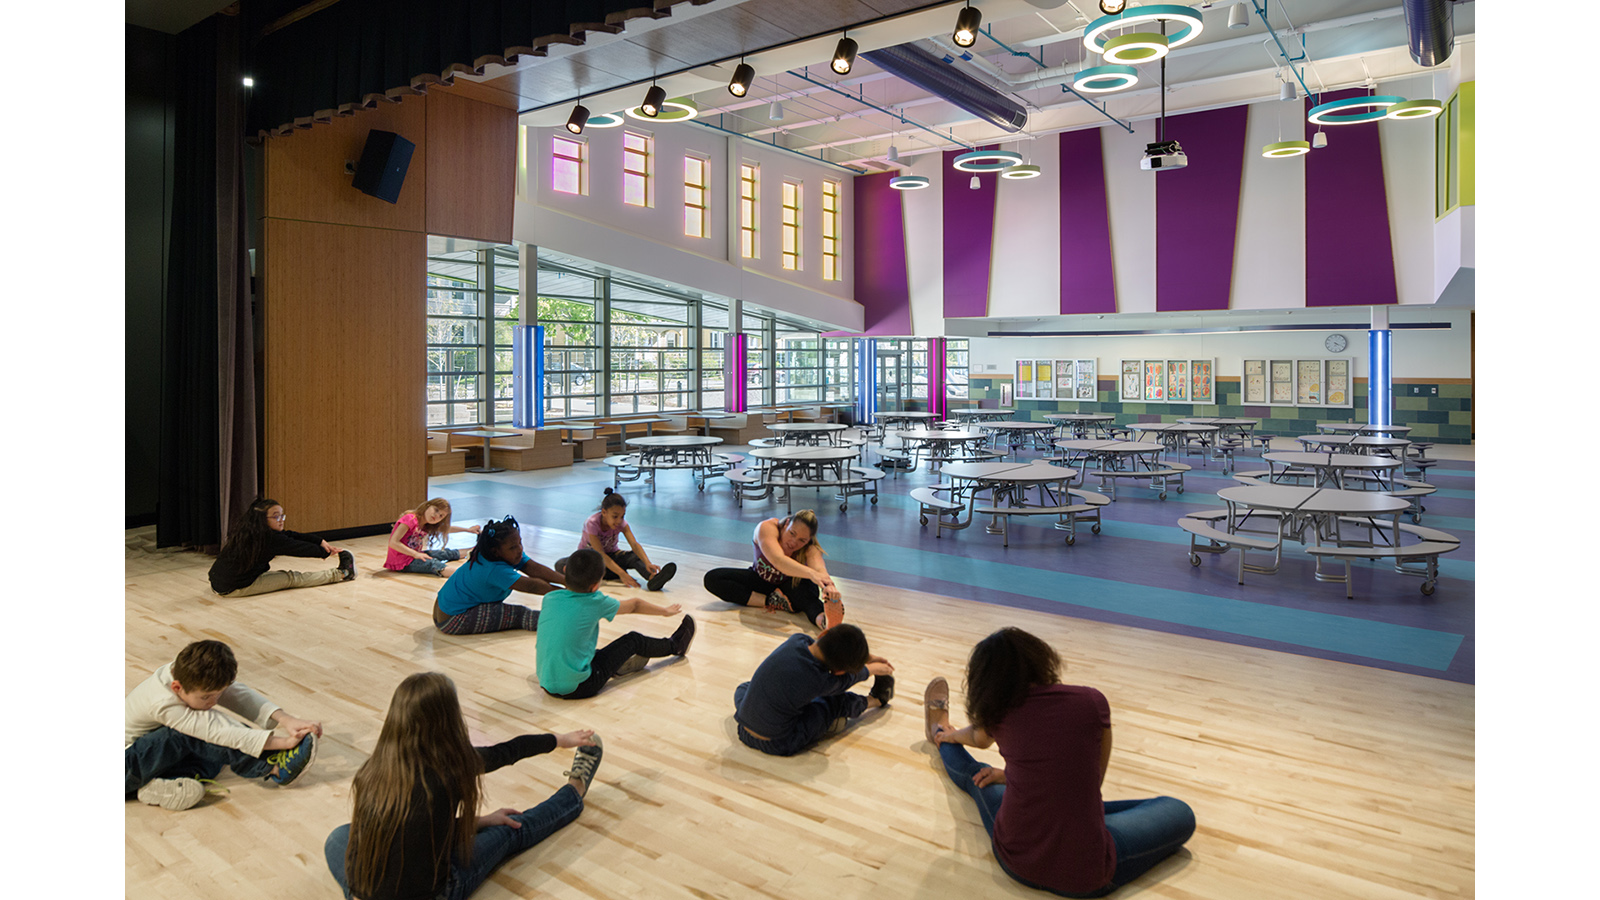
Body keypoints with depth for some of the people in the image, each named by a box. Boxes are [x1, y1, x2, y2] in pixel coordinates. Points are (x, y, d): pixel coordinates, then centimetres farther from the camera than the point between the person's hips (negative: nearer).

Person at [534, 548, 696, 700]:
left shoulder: (549, 598, 0)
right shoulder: (596, 603, -10)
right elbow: (634, 604, 9)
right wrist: (665, 611, 26)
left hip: (546, 684, 5)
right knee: (633, 641, 11)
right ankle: (676, 646, 33)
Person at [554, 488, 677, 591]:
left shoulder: (621, 523, -15)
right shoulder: (592, 523, -27)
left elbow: (634, 544, -28)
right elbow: (600, 554, -33)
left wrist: (648, 563, -47)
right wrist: (621, 573, -44)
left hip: (611, 555, 2)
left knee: (635, 556, -28)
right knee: (560, 564, -32)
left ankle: (653, 579, -54)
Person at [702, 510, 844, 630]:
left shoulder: (811, 549, -27)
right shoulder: (767, 528, -34)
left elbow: (819, 569, -48)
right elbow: (778, 560, -51)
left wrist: (828, 586, -72)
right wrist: (810, 573, -66)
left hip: (790, 585, -1)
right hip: (759, 580, 2)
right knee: (712, 578, -22)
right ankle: (770, 601, -25)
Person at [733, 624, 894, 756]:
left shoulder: (796, 640, -10)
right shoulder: (822, 682, -22)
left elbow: (835, 647, 11)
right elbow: (850, 677, 2)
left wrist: (868, 656, 22)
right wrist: (873, 668, 22)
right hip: (779, 745, -5)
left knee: (743, 688, 37)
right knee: (837, 701, 11)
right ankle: (877, 699, 35)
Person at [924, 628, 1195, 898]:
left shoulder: (998, 715, -2)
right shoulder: (1093, 702, -7)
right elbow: (1094, 779, 10)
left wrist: (950, 736, 49)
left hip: (1014, 860, 3)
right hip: (1084, 878, -2)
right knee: (1180, 813, 22)